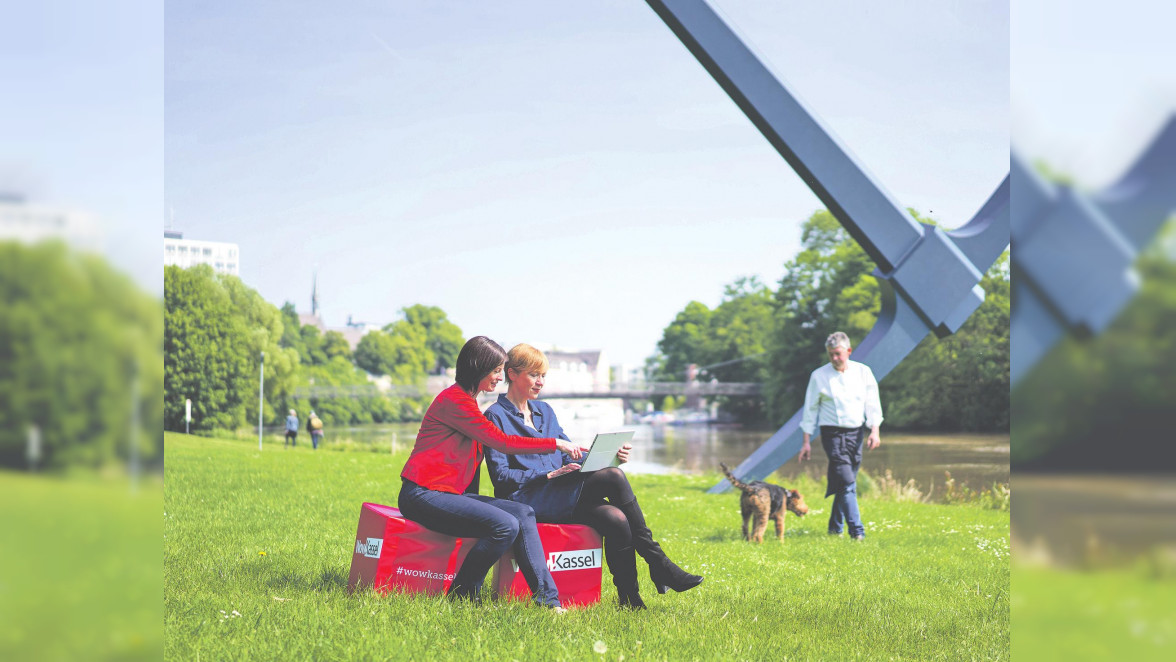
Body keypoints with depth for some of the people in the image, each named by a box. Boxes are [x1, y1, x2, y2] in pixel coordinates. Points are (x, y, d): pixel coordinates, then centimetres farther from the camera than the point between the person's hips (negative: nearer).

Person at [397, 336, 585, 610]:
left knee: (523, 513, -4)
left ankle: (548, 599, -6)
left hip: (452, 493, 10)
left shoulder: (467, 401, 20)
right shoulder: (454, 400, -12)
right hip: (424, 495, -10)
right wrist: (556, 444, -9)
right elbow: (501, 441, -14)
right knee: (506, 526, -23)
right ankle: (461, 596, -9)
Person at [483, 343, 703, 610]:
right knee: (613, 478, -25)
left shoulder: (544, 410, 21)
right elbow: (502, 477, -9)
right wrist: (551, 474, -18)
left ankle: (629, 600, -21)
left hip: (560, 495, 7)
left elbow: (569, 457, 18)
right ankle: (658, 564, -18)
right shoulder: (495, 416, -1)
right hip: (526, 502, -7)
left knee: (617, 520, -25)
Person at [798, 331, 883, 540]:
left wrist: (874, 431, -6)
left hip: (856, 433, 3)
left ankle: (835, 527, 23)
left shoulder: (863, 372, 5)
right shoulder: (819, 376, -2)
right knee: (847, 482, -14)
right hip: (833, 434, -3)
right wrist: (807, 442, 1)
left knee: (847, 483, 9)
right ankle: (857, 531, -14)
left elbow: (872, 403, 6)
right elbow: (810, 409, 3)